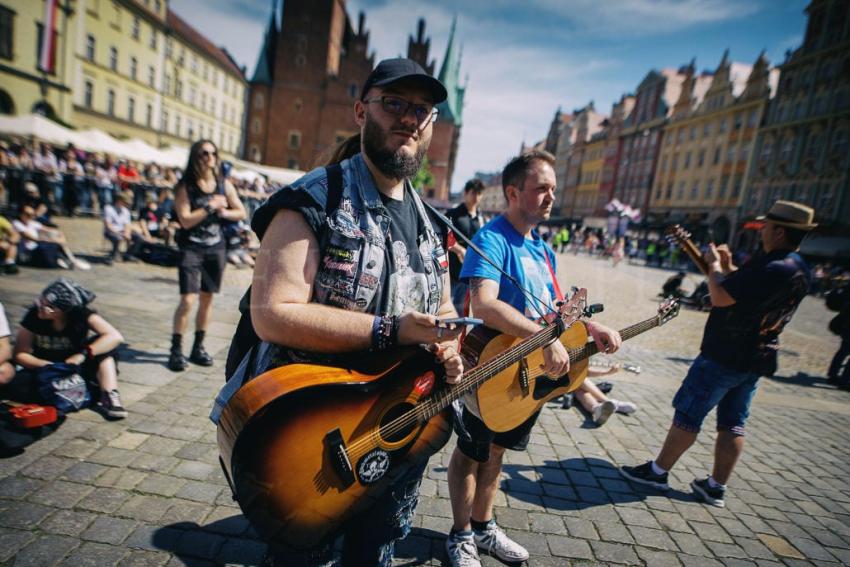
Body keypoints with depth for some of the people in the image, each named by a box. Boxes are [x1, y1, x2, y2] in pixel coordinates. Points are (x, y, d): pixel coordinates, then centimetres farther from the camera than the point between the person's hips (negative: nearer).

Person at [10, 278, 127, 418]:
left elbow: (115, 337, -31)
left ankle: (109, 396, -35)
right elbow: (20, 354, -11)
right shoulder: (34, 316, -15)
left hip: (77, 367, -2)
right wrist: (47, 366, -28)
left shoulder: (82, 315, -20)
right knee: (20, 383, -26)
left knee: (101, 344, -27)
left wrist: (83, 354, -39)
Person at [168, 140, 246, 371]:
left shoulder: (224, 185, 5)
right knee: (188, 299, -11)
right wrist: (210, 207, -13)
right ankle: (176, 349, 2)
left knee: (207, 299, 10)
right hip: (191, 249, -4)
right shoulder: (186, 186, -5)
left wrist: (223, 212, -9)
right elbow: (185, 220, -13)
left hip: (216, 249, 4)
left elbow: (241, 213, 8)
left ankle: (198, 347, 22)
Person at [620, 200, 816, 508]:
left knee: (688, 413, 1)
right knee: (733, 423, 14)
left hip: (724, 355, -9)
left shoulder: (774, 268, -24)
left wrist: (714, 265, -11)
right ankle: (716, 487, 23)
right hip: (756, 358, 10)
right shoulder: (799, 270, 9)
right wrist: (728, 267, 12)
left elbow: (720, 297, -26)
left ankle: (657, 471, 13)